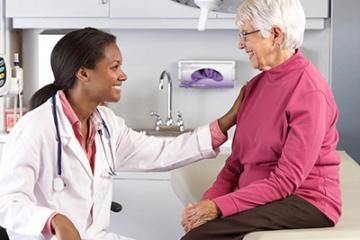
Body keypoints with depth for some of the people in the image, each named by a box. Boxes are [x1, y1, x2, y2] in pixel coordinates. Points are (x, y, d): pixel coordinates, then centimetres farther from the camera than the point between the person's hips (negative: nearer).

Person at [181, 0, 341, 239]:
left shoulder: (310, 92, -15)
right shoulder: (257, 84, 10)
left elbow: (287, 180, -18)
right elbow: (237, 162, 10)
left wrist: (219, 207, -22)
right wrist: (207, 202, -6)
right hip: (257, 198, 7)